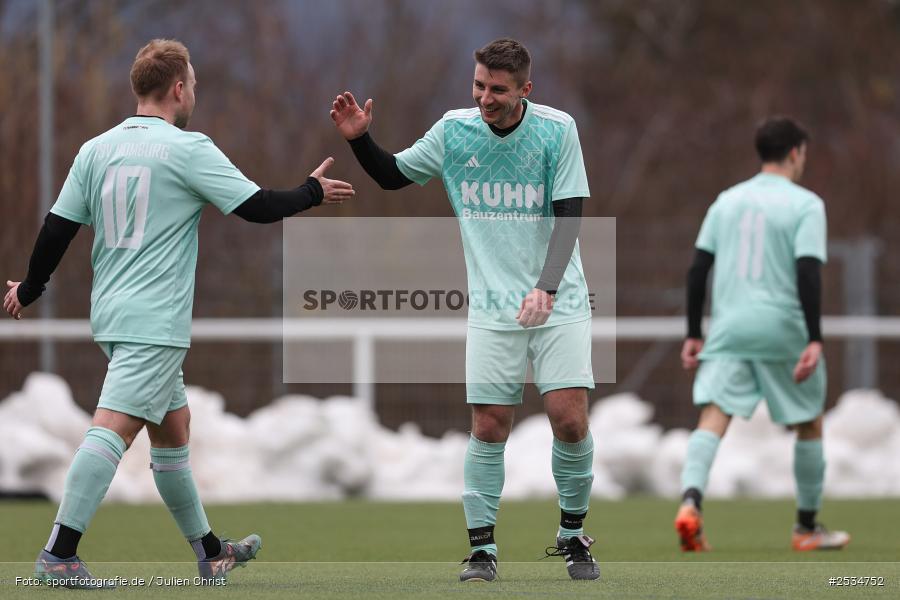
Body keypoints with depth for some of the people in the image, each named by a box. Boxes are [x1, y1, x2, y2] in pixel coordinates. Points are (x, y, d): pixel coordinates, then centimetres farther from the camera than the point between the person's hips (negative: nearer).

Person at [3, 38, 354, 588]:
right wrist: (314, 192, 12)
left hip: (111, 312, 8)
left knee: (173, 426, 17)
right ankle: (60, 553, -23)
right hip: (155, 321, -8)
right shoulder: (187, 150, -9)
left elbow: (58, 228, 10)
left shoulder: (96, 150, 9)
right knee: (114, 427, -14)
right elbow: (259, 207, -6)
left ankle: (209, 551, 27)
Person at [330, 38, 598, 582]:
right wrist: (360, 139, -4)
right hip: (492, 310, 2)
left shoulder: (557, 130, -7)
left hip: (559, 304, -1)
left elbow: (568, 216, -10)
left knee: (570, 420, -10)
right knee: (488, 428, -5)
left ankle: (573, 536, 11)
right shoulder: (455, 130, 0)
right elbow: (393, 175, 15)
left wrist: (547, 287, -23)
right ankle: (482, 548, 6)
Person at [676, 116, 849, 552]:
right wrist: (814, 340, -16)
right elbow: (808, 272, -13)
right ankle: (807, 528, 22)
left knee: (712, 418, -8)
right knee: (809, 425, 15)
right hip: (783, 331, -3)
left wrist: (694, 334, 15)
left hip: (728, 327, 3)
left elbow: (698, 268, 10)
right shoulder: (805, 205, -3)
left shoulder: (727, 201, 12)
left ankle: (690, 501, -34)